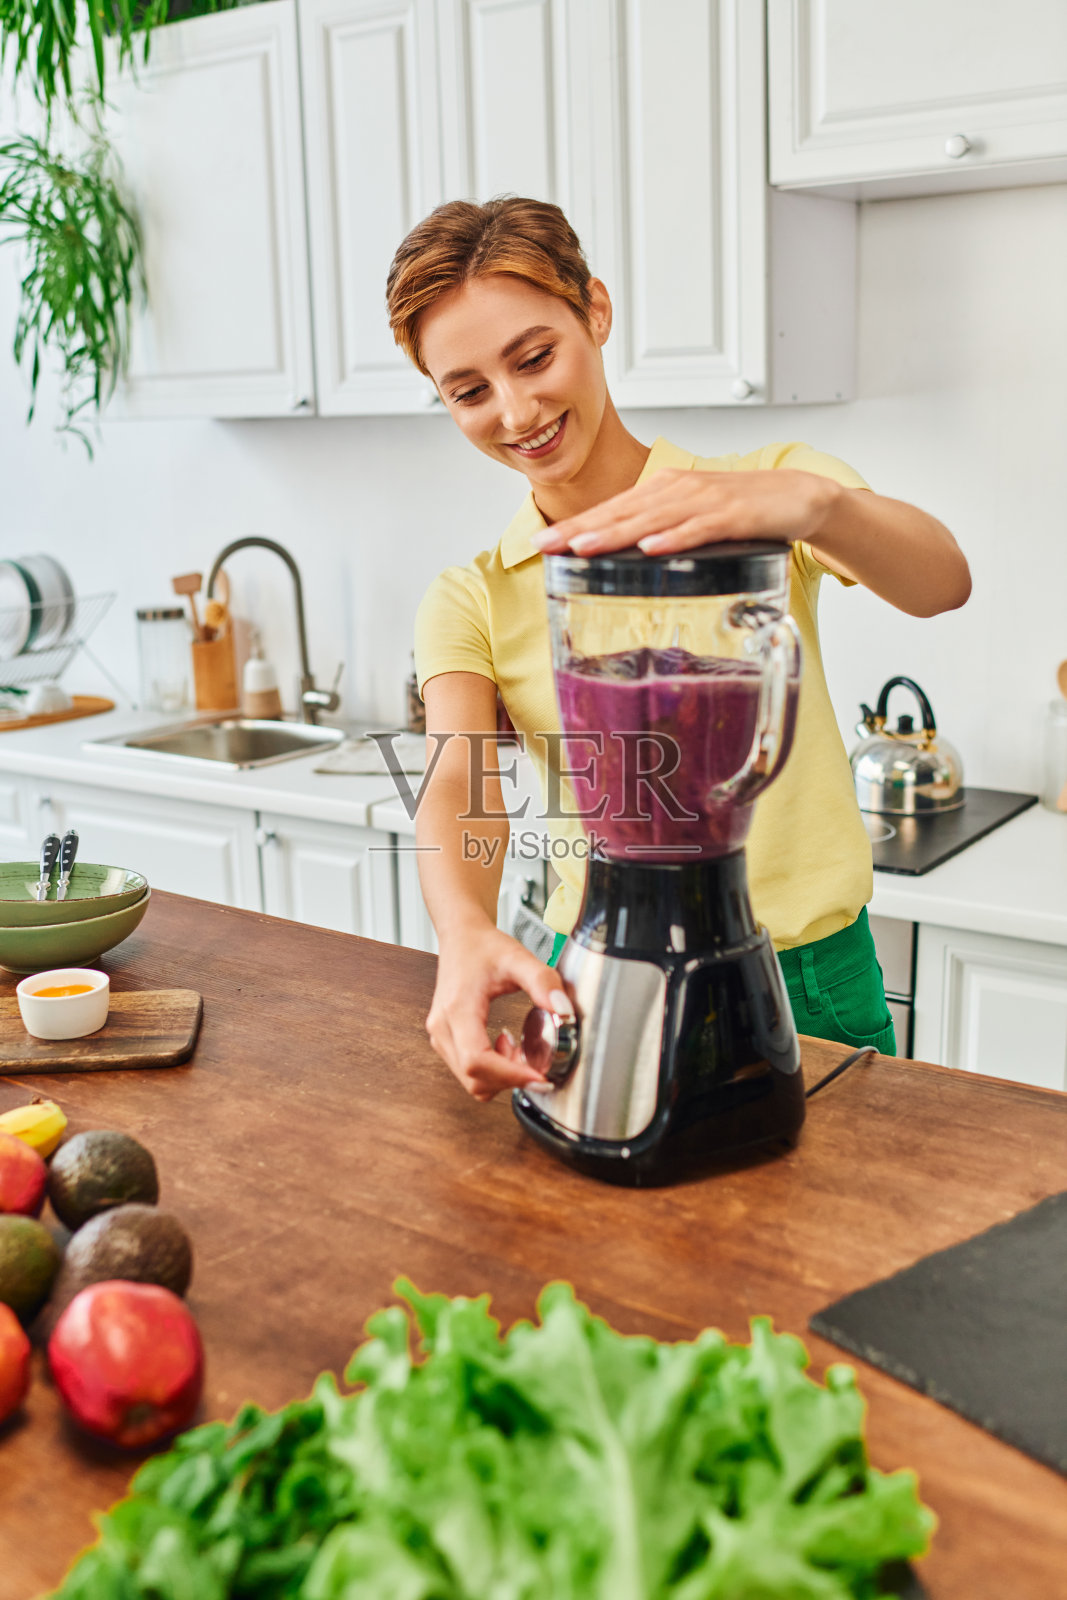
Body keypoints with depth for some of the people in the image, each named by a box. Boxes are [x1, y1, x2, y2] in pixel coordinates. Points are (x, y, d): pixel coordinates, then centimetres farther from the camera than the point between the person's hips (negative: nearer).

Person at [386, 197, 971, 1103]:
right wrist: (467, 936, -36)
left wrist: (814, 502, -44)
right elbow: (459, 789, -14)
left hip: (806, 984, -1)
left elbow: (942, 584, -21)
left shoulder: (768, 488, -3)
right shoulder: (470, 603, 2)